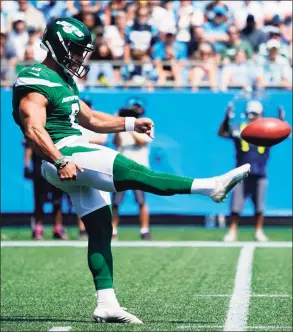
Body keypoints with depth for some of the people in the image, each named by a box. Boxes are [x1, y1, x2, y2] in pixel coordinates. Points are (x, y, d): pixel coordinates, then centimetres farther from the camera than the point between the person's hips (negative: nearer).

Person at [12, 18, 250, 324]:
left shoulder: (64, 81, 21)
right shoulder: (36, 83, -11)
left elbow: (90, 119, 30)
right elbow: (34, 129, -23)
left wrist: (131, 124, 21)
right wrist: (60, 162, -33)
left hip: (80, 157, 11)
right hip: (64, 154, -11)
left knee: (100, 230, 5)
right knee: (132, 172, -19)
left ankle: (106, 305, 4)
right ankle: (211, 186, -25)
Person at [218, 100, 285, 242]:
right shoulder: (239, 130, 1)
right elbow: (222, 133, -11)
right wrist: (227, 119, -27)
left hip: (260, 175, 1)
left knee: (259, 206, 7)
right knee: (236, 205, -1)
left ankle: (259, 232, 19)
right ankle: (232, 231, 6)